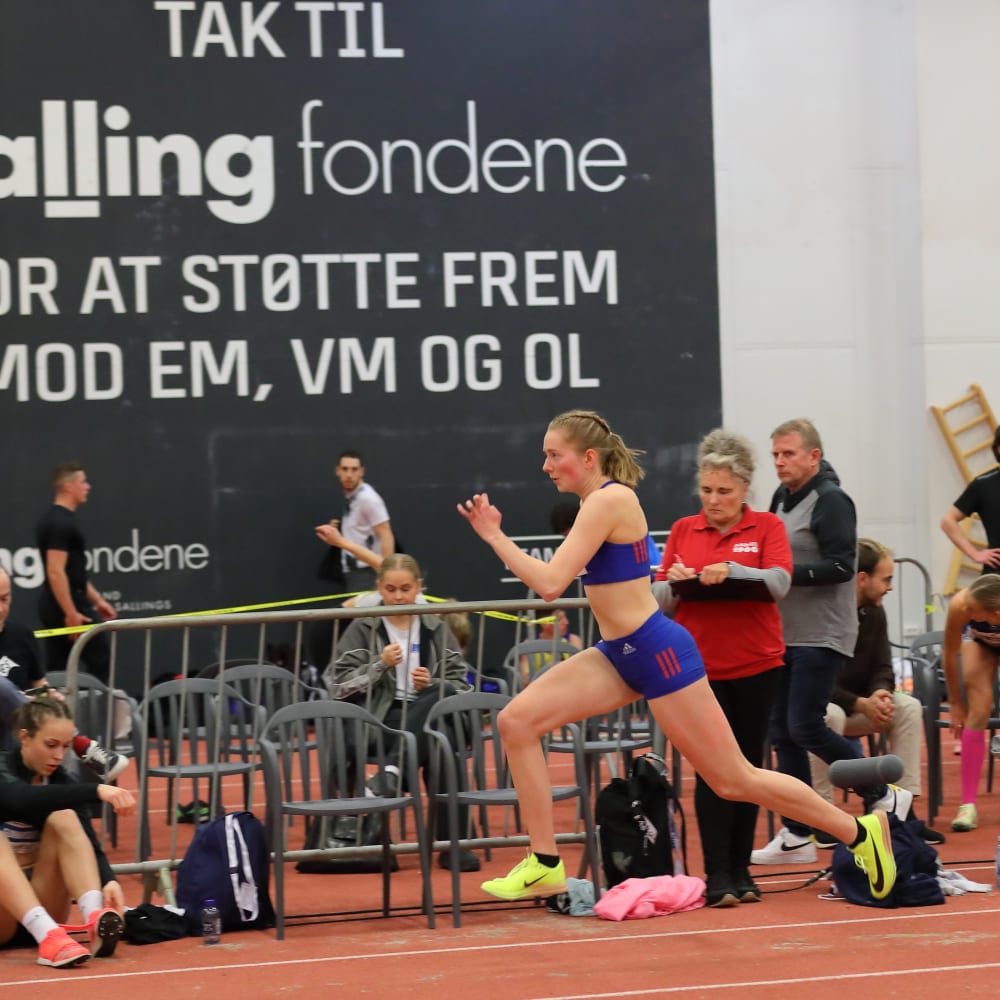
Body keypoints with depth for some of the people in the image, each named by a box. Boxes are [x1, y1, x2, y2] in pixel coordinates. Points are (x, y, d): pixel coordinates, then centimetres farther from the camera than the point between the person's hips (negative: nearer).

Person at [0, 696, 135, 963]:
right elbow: (26, 800, -35)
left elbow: (87, 841, -13)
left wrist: (109, 880, -35)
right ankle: (46, 936, -50)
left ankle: (95, 920, -42)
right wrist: (97, 791, -47)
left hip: (38, 903, 3)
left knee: (64, 818, -21)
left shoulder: (61, 781, 1)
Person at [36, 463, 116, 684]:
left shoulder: (54, 519, 16)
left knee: (56, 669, 8)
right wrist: (72, 613, -24)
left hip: (52, 608, 10)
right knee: (100, 661, -3)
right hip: (67, 606, -10)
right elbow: (55, 572, -23)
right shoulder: (62, 523, -16)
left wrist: (97, 600, 24)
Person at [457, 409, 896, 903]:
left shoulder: (609, 500, -18)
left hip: (657, 652, -9)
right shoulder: (598, 500, 10)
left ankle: (861, 831, 16)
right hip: (620, 654, 9)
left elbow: (550, 583, -24)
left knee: (735, 780, -1)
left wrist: (495, 536, -17)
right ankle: (545, 866, 0)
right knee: (518, 720, -4)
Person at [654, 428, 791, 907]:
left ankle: (740, 870, 15)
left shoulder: (766, 527, 3)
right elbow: (660, 599, 8)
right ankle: (717, 874, -2)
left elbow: (779, 582, -12)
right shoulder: (683, 530, 8)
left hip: (755, 665, 0)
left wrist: (731, 570, -26)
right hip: (700, 665, 0)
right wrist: (674, 581, -14)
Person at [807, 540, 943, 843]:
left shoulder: (874, 613, 3)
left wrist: (880, 693, -21)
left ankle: (903, 809, -14)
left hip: (857, 705, 7)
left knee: (909, 708, -13)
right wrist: (860, 704, -31)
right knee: (830, 716, -39)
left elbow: (882, 668, 4)